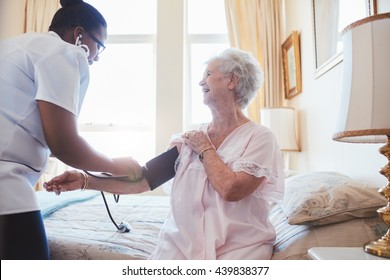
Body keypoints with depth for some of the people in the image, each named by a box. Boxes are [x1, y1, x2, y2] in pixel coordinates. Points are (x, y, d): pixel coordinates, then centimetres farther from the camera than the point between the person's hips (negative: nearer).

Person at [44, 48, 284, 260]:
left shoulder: (260, 137, -5)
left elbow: (229, 189, -20)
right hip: (183, 240, 3)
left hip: (239, 245, -2)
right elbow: (143, 179, 1)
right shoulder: (192, 137, 8)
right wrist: (85, 181, -8)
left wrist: (205, 149, -6)